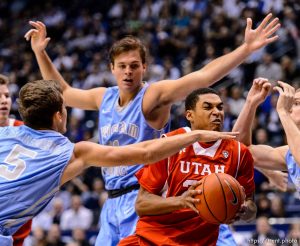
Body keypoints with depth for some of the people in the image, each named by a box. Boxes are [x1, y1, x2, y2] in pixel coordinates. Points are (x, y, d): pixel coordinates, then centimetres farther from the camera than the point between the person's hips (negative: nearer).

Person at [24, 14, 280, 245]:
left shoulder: (154, 95, -9)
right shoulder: (104, 97, 11)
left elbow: (203, 77, -21)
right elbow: (62, 93, 30)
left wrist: (246, 49, -31)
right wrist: (41, 53, 27)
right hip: (112, 202, 7)